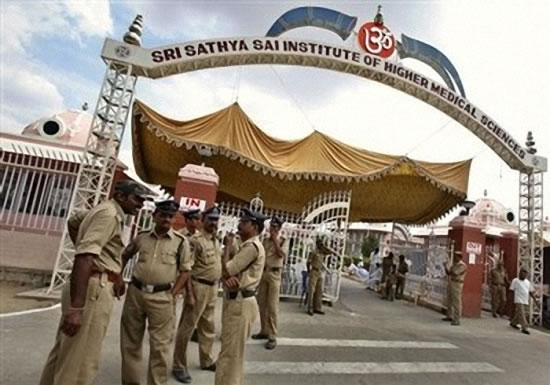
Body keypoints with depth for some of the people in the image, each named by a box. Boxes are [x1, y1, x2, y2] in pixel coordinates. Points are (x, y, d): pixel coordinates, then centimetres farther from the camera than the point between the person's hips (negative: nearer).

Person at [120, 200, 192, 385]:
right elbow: (125, 255, 21)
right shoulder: (142, 236, 3)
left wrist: (172, 294, -11)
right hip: (135, 292, 4)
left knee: (160, 345, 4)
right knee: (130, 342, 16)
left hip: (162, 296, -3)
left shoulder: (181, 242, -5)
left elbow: (185, 271, -3)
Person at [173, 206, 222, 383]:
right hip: (199, 287, -8)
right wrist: (189, 294, -21)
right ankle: (179, 366, 19)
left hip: (213, 288, 8)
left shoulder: (216, 241, 11)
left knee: (208, 327, 20)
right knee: (187, 327, 4)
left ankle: (206, 360, 36)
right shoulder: (196, 239, -14)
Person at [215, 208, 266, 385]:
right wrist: (228, 278, -17)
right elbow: (227, 271, 8)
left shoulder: (252, 246, -18)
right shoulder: (247, 245, 15)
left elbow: (226, 270, -19)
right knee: (232, 351, 21)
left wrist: (227, 245, -6)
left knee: (230, 353, 1)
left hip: (240, 303, -10)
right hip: (236, 301, 10)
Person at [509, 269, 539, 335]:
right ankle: (524, 328, -6)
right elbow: (512, 291, -3)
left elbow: (531, 292, 16)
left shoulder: (528, 282, 11)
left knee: (519, 314, 10)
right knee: (521, 314, -10)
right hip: (518, 301, -6)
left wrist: (535, 299, 5)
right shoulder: (515, 281, -4)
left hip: (526, 302, 6)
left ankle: (513, 323, 28)